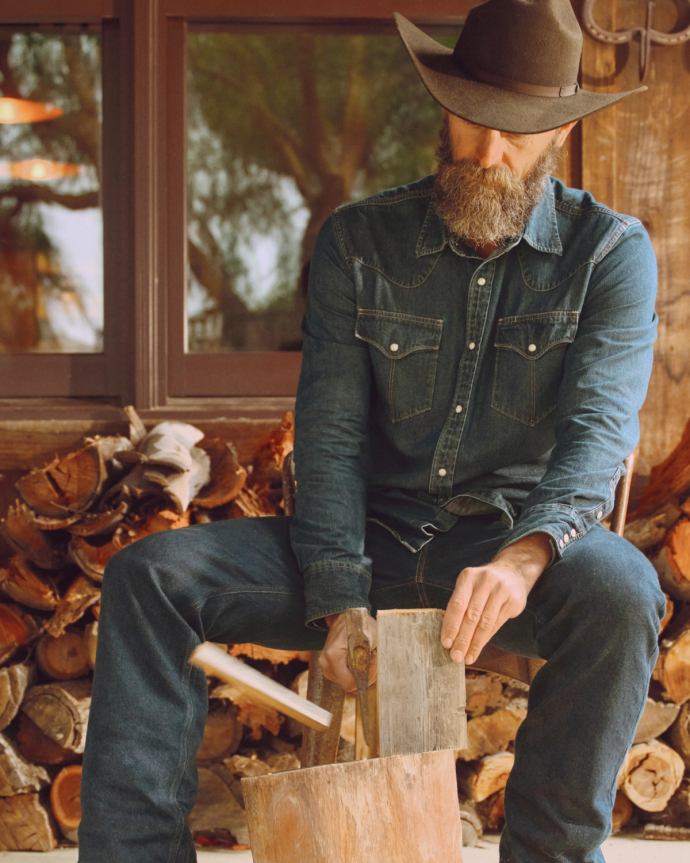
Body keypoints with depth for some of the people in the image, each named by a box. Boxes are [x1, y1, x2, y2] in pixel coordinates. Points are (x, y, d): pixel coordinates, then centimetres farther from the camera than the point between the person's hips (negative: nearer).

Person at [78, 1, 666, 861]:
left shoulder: (611, 253, -2)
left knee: (618, 589, -36)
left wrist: (525, 555, -37)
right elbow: (330, 436, -2)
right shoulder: (359, 241, 3)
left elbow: (600, 429, -16)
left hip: (518, 543, -2)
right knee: (151, 573, -17)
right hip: (371, 543, 2)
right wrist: (339, 603, -18)